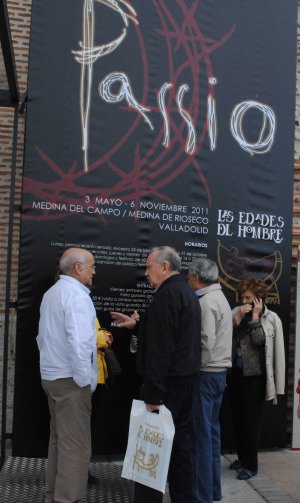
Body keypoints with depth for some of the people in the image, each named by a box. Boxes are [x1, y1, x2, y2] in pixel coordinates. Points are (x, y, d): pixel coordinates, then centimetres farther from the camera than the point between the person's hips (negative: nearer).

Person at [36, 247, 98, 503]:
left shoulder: (51, 293, 12)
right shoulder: (76, 294, -17)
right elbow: (78, 343, -25)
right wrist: (85, 381, -16)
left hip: (52, 375, 10)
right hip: (71, 379, -10)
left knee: (59, 438, 17)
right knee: (75, 444, -2)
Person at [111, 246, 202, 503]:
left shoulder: (167, 295, -17)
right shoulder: (187, 292, 15)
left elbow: (160, 349, -22)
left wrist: (153, 393, -22)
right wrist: (137, 324, 24)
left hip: (168, 382, -10)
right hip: (186, 378, 10)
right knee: (180, 443, 14)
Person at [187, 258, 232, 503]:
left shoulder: (207, 302, -15)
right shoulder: (220, 297, 15)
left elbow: (206, 342, -22)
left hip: (206, 373, -10)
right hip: (219, 372, 10)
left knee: (201, 433, -3)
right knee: (211, 430, 15)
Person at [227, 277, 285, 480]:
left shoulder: (271, 318, -5)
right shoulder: (237, 312, 4)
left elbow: (258, 340, -18)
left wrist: (255, 316, -14)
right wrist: (239, 317, -13)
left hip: (255, 377, -4)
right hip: (236, 374, 5)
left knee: (250, 421, 2)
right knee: (237, 419, 13)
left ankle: (251, 465, 16)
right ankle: (242, 457, 31)